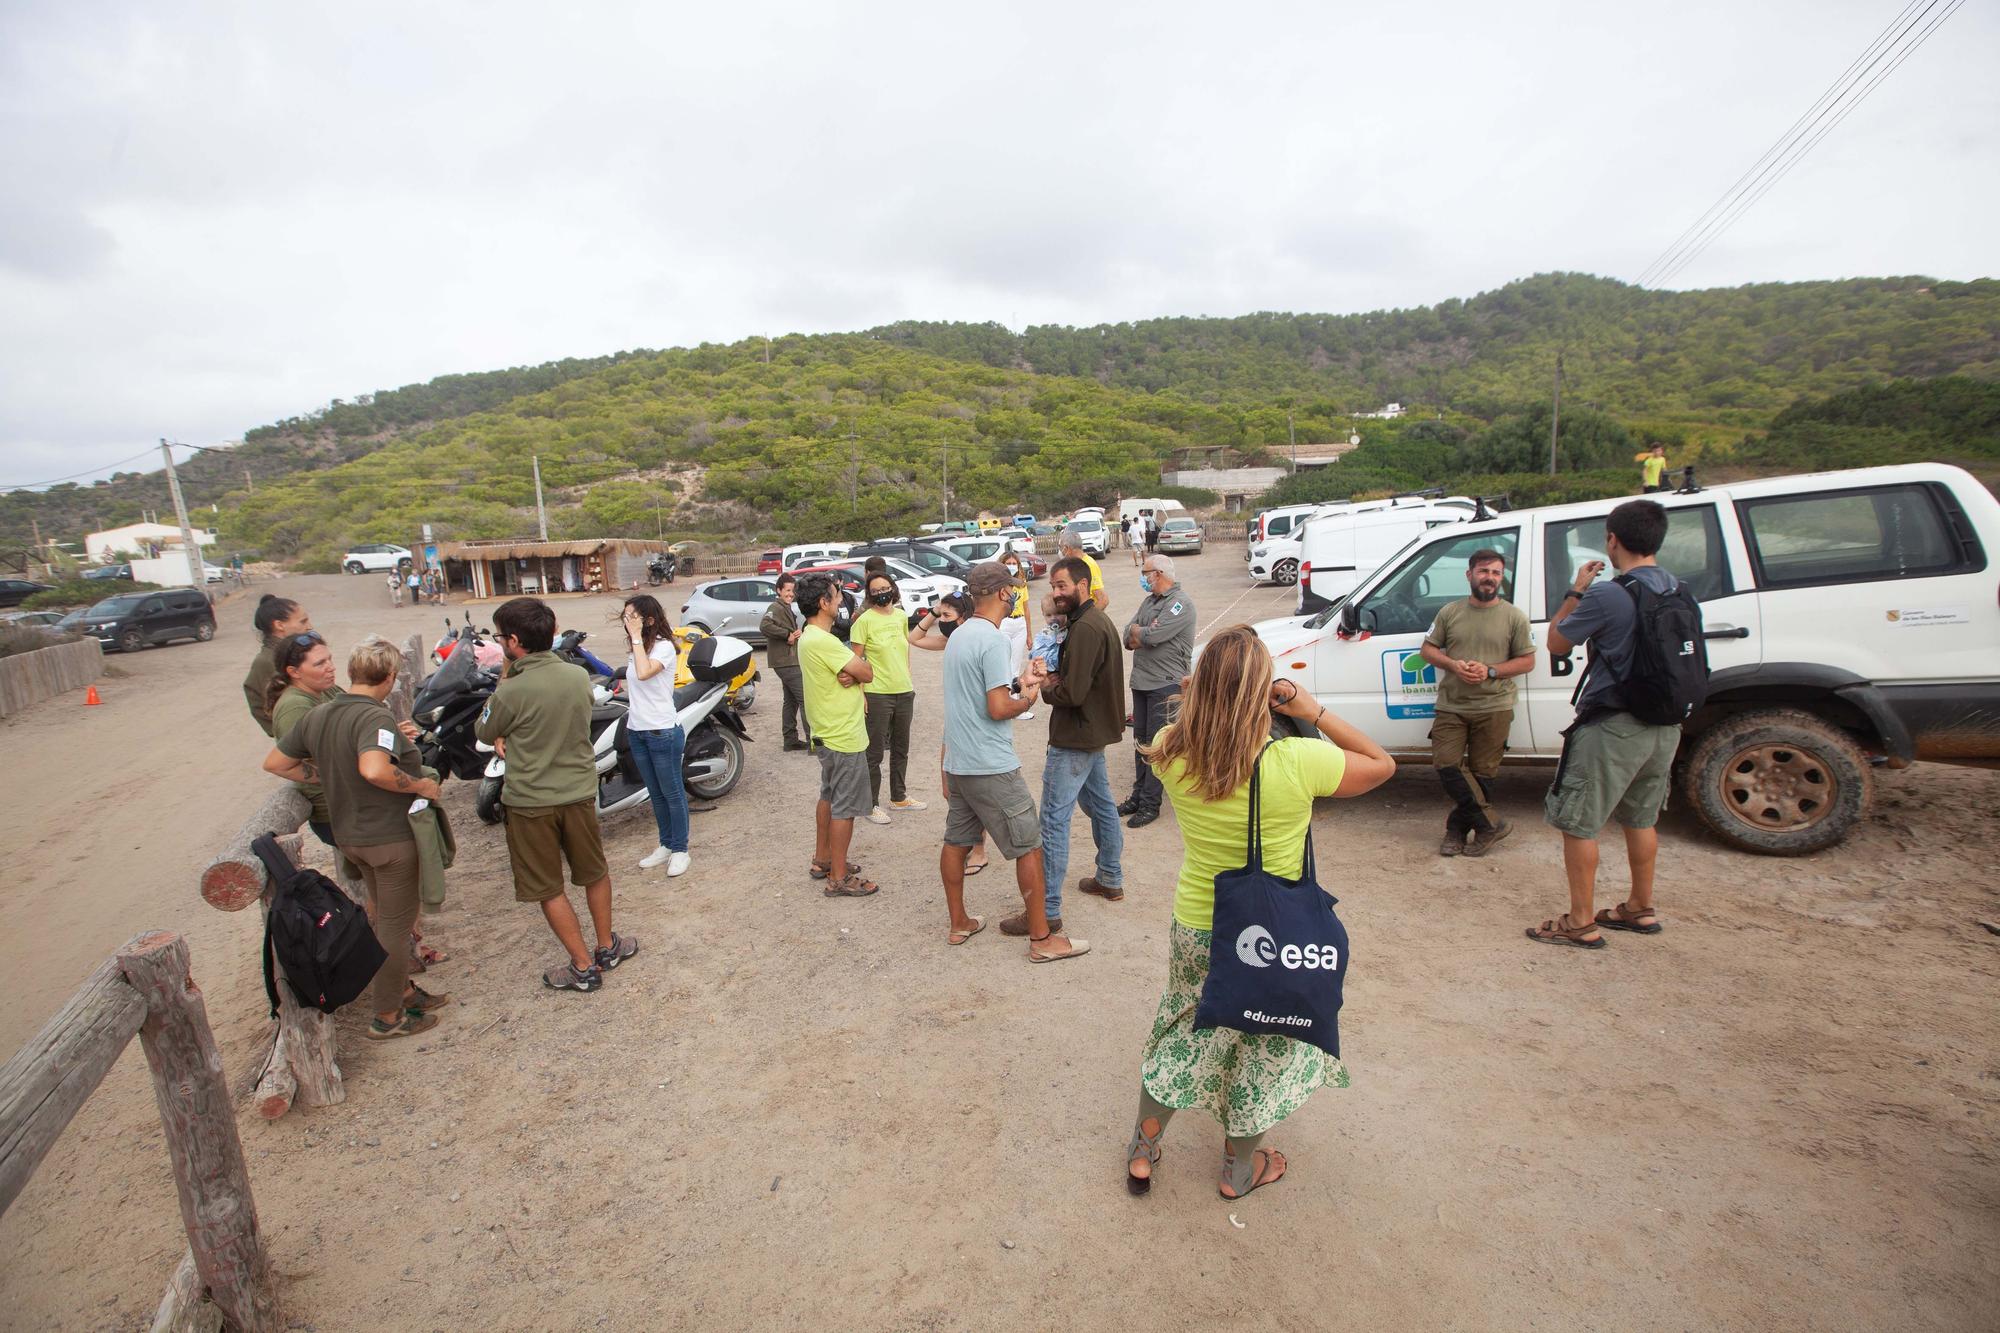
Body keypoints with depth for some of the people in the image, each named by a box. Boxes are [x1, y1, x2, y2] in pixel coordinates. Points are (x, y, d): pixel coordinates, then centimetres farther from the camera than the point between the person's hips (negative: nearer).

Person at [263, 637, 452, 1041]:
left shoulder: (315, 714, 2)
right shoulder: (375, 717, -25)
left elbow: (275, 763, 10)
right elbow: (374, 770, -41)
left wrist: (327, 776, 11)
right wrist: (420, 785, -26)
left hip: (348, 834, 8)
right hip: (391, 836, -8)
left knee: (384, 916, 24)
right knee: (395, 925, 7)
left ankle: (402, 988, 40)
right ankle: (388, 1016, 19)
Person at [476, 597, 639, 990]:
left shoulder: (512, 692, -23)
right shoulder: (579, 676, -6)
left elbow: (484, 733, -2)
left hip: (530, 801, -4)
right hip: (579, 791, 5)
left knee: (549, 888, 11)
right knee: (595, 872, 21)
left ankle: (583, 967, 18)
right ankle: (607, 947, 35)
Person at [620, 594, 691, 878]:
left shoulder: (664, 646, -14)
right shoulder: (638, 649, 12)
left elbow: (644, 673, -31)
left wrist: (637, 637, -24)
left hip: (662, 731, -8)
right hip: (637, 730, 8)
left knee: (672, 793, 3)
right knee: (655, 793, 16)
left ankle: (680, 849, 13)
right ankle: (666, 844, 28)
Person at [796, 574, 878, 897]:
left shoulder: (810, 637, 9)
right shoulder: (823, 641, -25)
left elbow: (852, 668, 5)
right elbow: (867, 673, -21)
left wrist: (850, 673, -17)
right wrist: (856, 668, -1)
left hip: (828, 734, 11)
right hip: (845, 737, -11)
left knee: (829, 798, 21)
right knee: (845, 807, -1)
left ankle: (822, 859, 34)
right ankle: (839, 878, 8)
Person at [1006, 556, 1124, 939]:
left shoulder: (1085, 628, -21)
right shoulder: (1098, 620, 12)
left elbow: (1072, 693, -26)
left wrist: (1045, 688, -7)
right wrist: (1053, 676, -2)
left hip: (1075, 738, -11)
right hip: (1094, 732, 11)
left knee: (1053, 818, -7)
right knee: (1101, 803, 22)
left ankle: (1047, 911, -2)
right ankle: (1110, 879, 38)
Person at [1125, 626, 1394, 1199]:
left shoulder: (1173, 756, -18)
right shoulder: (1297, 763, -27)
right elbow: (1382, 764, -8)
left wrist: (1204, 693, -3)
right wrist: (1313, 711, -12)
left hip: (1195, 928, 3)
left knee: (1179, 1034, 25)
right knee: (1263, 1048, 23)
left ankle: (1142, 1151, 42)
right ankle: (1239, 1169, 45)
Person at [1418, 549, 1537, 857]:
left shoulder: (1514, 616, 1)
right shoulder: (1450, 612, 7)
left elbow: (1527, 661, 2)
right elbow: (1428, 648, 10)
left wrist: (1490, 671, -13)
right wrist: (1453, 665, -10)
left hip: (1493, 708, -1)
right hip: (1451, 706, 2)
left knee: (1480, 773, 2)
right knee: (1446, 764, -9)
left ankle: (1458, 828, 15)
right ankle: (1490, 824, 0)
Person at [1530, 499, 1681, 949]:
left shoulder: (1607, 596, -21)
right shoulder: (1677, 591, 4)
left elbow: (1556, 642, -9)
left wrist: (1575, 591, 0)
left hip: (1614, 729, -8)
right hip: (1663, 726, 8)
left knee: (1577, 824, 2)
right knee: (1640, 819, 22)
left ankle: (1581, 924, 8)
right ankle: (1641, 909, 35)